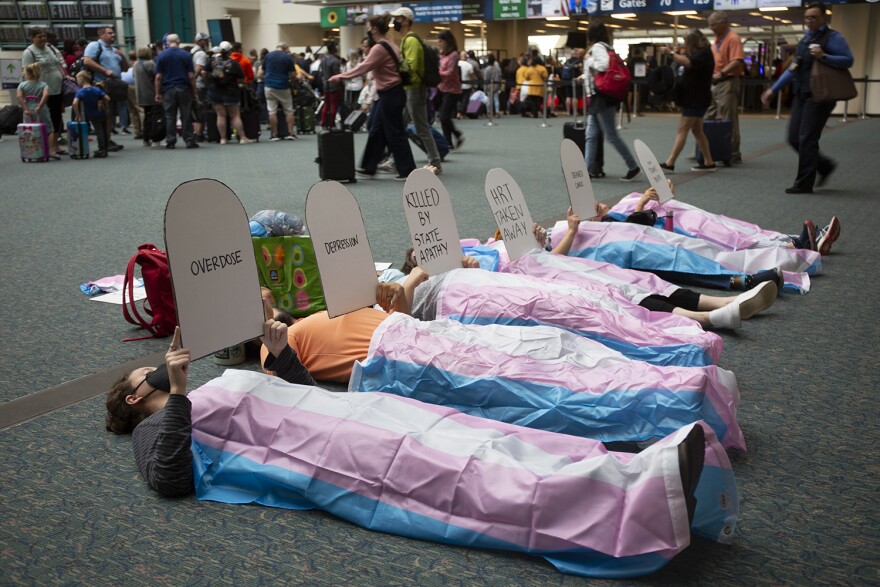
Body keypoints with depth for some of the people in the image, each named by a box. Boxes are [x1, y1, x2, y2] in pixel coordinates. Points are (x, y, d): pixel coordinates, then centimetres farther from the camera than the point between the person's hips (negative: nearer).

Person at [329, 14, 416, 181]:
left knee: (395, 134, -3)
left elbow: (362, 68, -20)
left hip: (390, 95, -10)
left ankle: (408, 171, 3)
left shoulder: (380, 48, -17)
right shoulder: (389, 44, 14)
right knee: (376, 132, 13)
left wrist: (339, 77, -14)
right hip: (391, 94, 10)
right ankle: (368, 168, 19)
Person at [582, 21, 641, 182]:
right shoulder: (603, 47, 15)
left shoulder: (597, 47, -13)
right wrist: (586, 75, 18)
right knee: (591, 136, 6)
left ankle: (633, 167, 2)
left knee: (611, 136, -5)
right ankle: (587, 171, 5)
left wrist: (589, 62, -13)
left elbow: (604, 65, -29)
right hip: (597, 98, 10)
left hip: (602, 98, -10)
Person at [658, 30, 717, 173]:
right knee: (697, 130, 12)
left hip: (697, 99, -10)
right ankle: (708, 162, 18)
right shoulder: (698, 53, 17)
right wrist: (675, 53, -4)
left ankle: (669, 163, -17)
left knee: (682, 130, -13)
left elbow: (688, 63, -30)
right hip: (693, 98, 10)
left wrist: (670, 53, -27)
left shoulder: (704, 52, -13)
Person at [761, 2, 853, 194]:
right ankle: (824, 166, 26)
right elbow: (793, 69, 23)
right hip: (801, 95, 8)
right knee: (794, 138, 6)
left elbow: (848, 60, -12)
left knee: (807, 139, -8)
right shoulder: (806, 39, 18)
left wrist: (823, 57, -24)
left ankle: (804, 184, -1)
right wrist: (773, 90, 19)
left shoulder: (832, 38, -4)